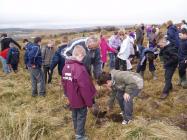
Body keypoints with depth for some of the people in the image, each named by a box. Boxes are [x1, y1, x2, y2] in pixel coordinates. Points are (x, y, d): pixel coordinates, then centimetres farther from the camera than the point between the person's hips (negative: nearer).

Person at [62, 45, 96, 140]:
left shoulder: (66, 66, 0)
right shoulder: (79, 68, -27)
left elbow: (64, 82, 11)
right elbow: (84, 87, -26)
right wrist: (89, 101, -16)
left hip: (72, 98, 8)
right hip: (80, 99, -8)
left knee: (75, 116, 22)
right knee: (81, 117, 10)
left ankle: (77, 132, 40)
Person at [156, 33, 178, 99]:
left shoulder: (170, 48, -29)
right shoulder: (164, 47, 0)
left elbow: (175, 58, -30)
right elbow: (161, 54, 8)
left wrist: (167, 63, -25)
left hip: (171, 65, -9)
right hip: (167, 65, 9)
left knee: (168, 78, -4)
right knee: (167, 77, 22)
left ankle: (165, 92, 4)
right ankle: (170, 86, 43)